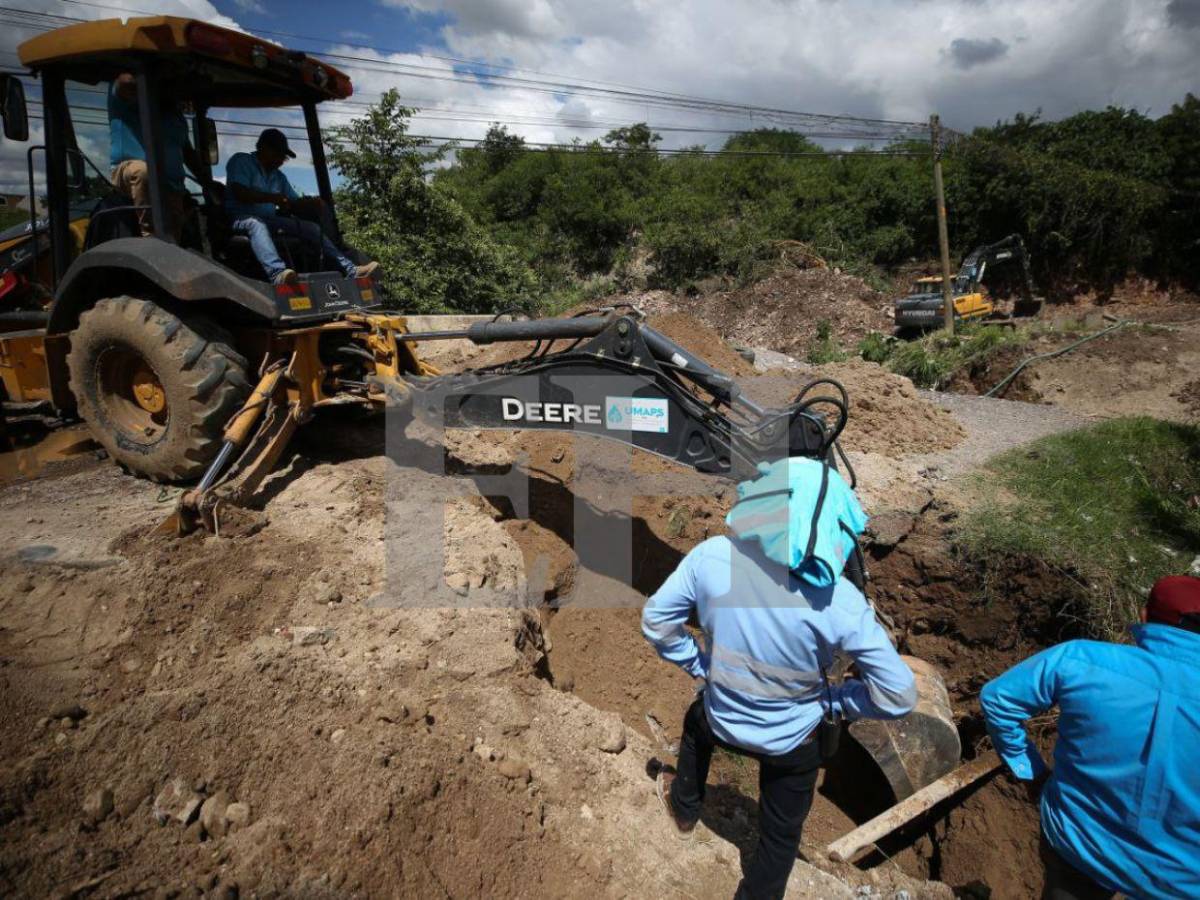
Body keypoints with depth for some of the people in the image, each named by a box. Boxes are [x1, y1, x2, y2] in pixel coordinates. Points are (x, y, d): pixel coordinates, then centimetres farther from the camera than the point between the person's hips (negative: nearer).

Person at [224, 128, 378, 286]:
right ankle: (277, 272, -68)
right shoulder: (241, 161, 3)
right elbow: (239, 193, -13)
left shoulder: (279, 177, 25)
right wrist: (273, 198, -25)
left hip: (270, 221, 7)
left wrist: (312, 204, -6)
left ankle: (350, 270, -21)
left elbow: (295, 203, 18)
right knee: (256, 223, -40)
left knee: (310, 227, -8)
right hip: (240, 220, -7)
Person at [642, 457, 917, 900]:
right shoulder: (839, 602, -30)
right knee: (781, 834, 27)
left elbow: (656, 619, -11)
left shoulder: (711, 557, -27)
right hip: (794, 741, -1)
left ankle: (683, 810, 60)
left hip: (721, 721, 2)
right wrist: (832, 701, -5)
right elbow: (898, 696, -20)